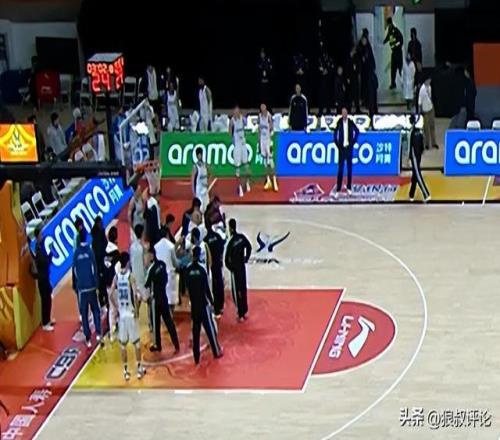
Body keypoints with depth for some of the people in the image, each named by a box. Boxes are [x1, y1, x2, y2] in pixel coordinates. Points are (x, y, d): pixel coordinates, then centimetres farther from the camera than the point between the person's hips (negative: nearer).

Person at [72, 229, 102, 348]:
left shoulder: (76, 253, 1)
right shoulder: (90, 251, -5)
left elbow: (74, 270, 5)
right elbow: (94, 268, -7)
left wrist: (75, 286, 14)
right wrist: (97, 283, 0)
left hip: (81, 287, 1)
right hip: (91, 286, -1)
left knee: (84, 313, 7)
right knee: (95, 310, 10)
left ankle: (88, 339, 6)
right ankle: (98, 334, -6)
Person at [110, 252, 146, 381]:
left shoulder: (116, 276, 1)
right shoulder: (130, 276, -12)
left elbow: (111, 294, -1)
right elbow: (135, 294, -21)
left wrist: (117, 307, 9)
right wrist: (137, 310, -10)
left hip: (121, 313, 4)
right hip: (131, 313, -4)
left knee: (123, 343, 9)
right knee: (136, 342, 7)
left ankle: (126, 370, 12)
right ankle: (139, 368, 11)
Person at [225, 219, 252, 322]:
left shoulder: (231, 242, -24)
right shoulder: (242, 237, -6)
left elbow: (227, 259, -21)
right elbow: (249, 247, 8)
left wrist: (230, 268, -4)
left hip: (235, 269, -6)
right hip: (242, 267, 6)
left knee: (237, 292, 4)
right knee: (243, 289, 19)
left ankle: (241, 315, 9)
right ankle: (245, 312, 30)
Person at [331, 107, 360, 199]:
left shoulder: (351, 123, -2)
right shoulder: (339, 122, -3)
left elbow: (357, 131, 9)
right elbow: (335, 134, 6)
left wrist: (353, 141, 4)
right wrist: (337, 144, 1)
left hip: (349, 147, 1)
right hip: (341, 148, -1)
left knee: (349, 168, 8)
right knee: (340, 168, -4)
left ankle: (349, 188, 18)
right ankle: (338, 190, -6)